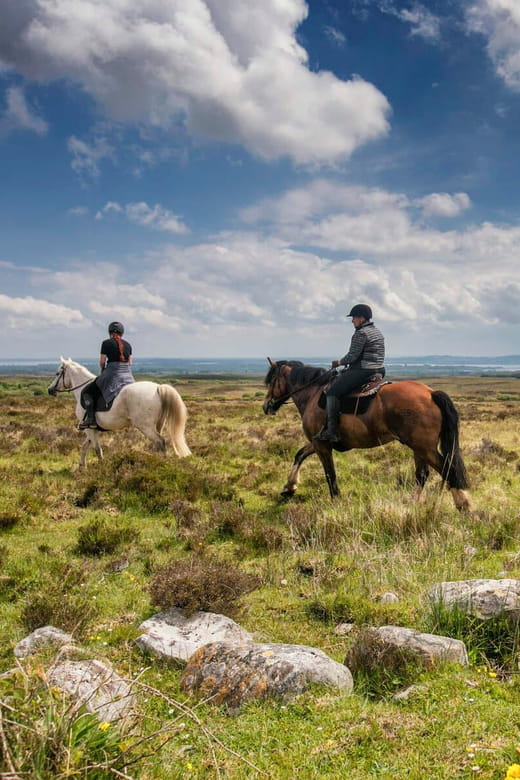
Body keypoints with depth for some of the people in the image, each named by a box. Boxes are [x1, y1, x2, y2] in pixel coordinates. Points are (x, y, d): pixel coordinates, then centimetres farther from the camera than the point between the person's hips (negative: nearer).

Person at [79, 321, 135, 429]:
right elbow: (130, 362, 13)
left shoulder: (107, 343, -3)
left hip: (112, 374, -5)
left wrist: (103, 371, 18)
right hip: (128, 375, 5)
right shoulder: (128, 345, 11)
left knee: (87, 392, 4)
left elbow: (102, 362, -1)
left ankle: (90, 418, -10)